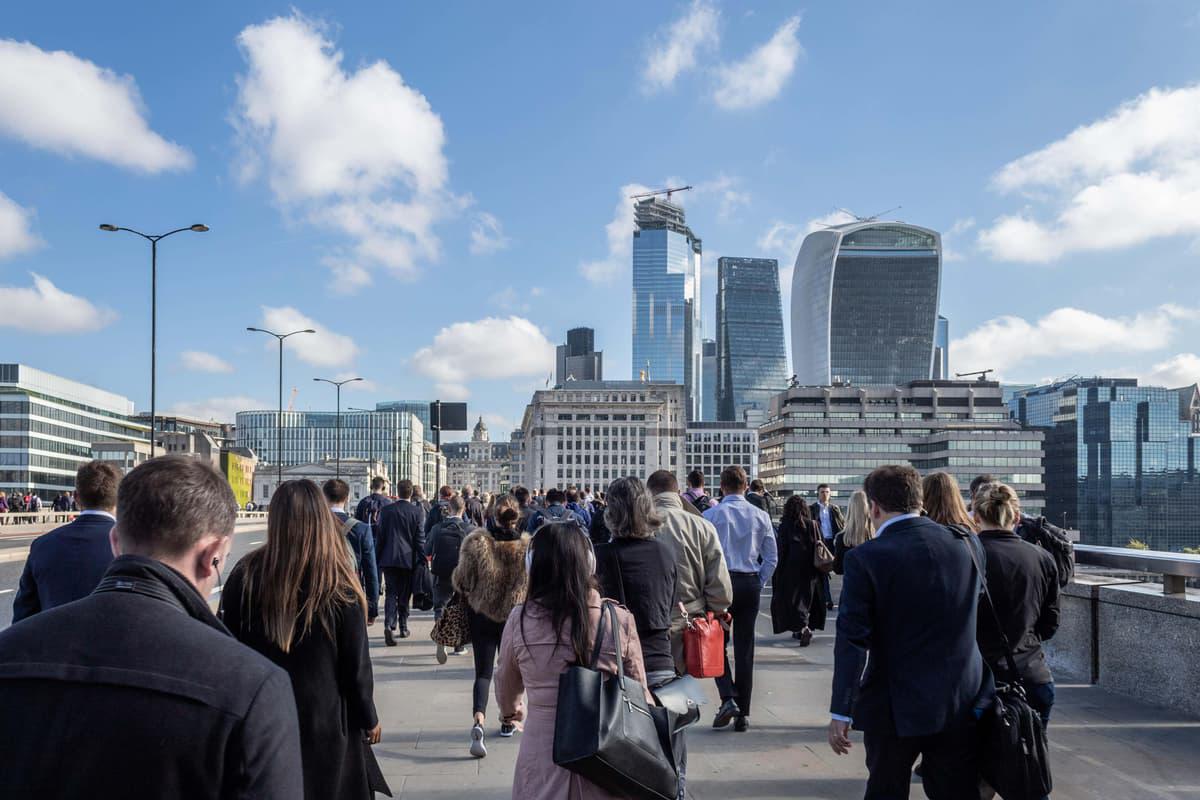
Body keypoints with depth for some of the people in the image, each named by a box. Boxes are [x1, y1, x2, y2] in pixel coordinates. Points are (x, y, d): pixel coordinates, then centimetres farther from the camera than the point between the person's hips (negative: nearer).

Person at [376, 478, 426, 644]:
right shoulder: (417, 511, -5)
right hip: (408, 559, 0)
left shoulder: (386, 510, -3)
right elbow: (420, 539, -4)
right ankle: (403, 627, 20)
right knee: (404, 594, 13)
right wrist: (422, 560, 3)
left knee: (390, 593, 3)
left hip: (389, 558, 0)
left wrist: (377, 559, 9)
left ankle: (389, 625, -17)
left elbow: (380, 536, 1)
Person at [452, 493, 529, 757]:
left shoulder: (476, 542, -10)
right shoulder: (529, 546, -10)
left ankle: (478, 720, -21)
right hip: (516, 617, 1)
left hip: (481, 615, -1)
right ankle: (508, 721, 31)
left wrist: (470, 596, 15)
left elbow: (462, 582, -5)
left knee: (483, 671, 1)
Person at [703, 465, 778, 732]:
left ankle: (729, 698, -10)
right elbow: (772, 557, 4)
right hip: (751, 583, 3)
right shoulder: (761, 516, 3)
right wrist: (758, 583, 12)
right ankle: (742, 715, 12)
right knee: (745, 648, 8)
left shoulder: (711, 515, -6)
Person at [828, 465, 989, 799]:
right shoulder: (966, 544, -2)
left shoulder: (865, 558, -15)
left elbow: (852, 640, -16)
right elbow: (982, 616, 8)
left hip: (895, 708, -3)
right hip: (962, 704, 4)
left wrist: (840, 712, -11)